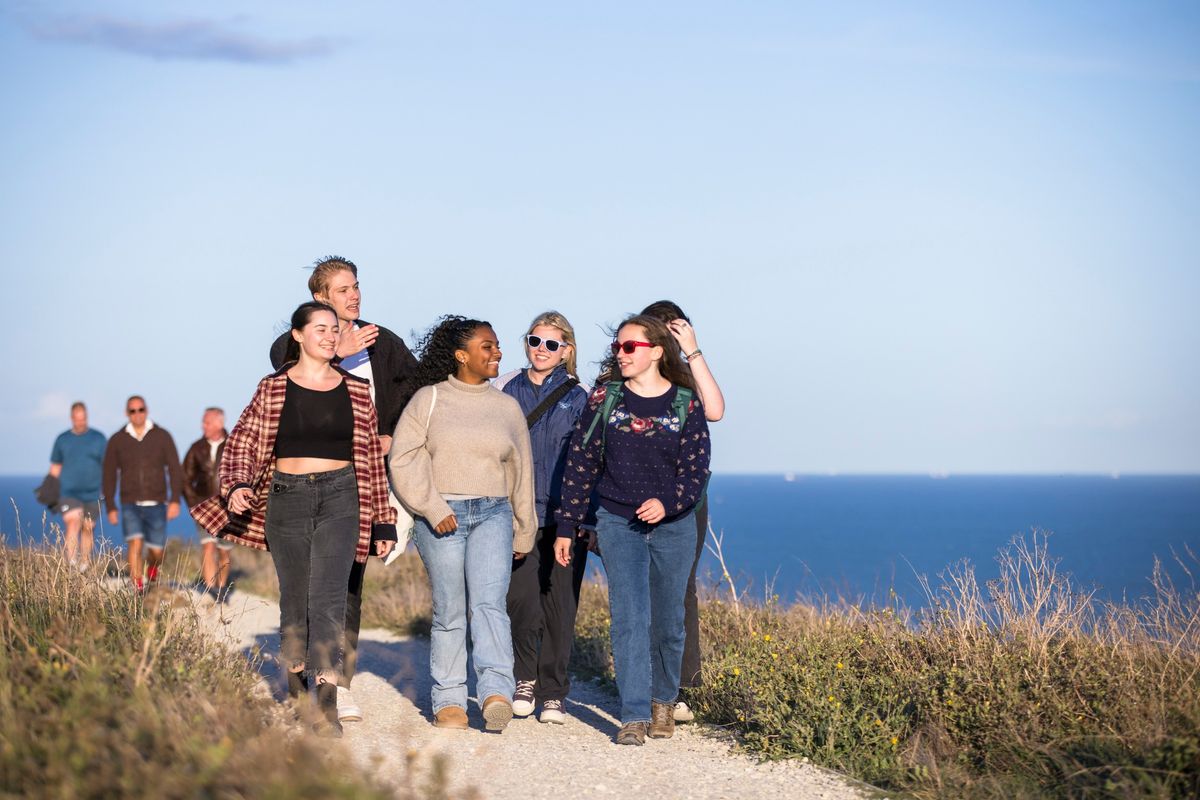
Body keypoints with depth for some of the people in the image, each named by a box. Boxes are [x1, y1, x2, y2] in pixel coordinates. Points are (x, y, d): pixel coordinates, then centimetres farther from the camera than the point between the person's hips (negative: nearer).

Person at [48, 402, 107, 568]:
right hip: (68, 493, -1)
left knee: (88, 529, 8)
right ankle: (71, 565, -27)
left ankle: (84, 565, 23)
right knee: (73, 524, -19)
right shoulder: (62, 439, 7)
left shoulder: (98, 438, 5)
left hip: (92, 494, 1)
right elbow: (55, 467, 12)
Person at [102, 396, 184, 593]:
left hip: (156, 504, 0)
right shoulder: (117, 440, 4)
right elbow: (109, 475, 8)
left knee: (156, 550, 4)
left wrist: (175, 500, -10)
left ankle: (152, 565, 39)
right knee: (135, 543, -18)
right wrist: (110, 507, 3)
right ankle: (137, 589, -16)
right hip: (130, 504, 0)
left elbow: (174, 469, 0)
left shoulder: (162, 436, 2)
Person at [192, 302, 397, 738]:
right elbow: (243, 441, 2)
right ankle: (295, 693, 23)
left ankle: (327, 706, -19)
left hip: (340, 498, -1)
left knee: (328, 600, -12)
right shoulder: (273, 389, 4)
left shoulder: (355, 390, 7)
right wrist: (237, 485, -18)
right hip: (287, 498, 1)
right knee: (294, 600, 8)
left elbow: (372, 457, 9)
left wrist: (383, 522, 9)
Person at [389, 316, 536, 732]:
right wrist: (433, 510, -10)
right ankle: (449, 701, 9)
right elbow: (405, 459, -2)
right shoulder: (428, 400, 4)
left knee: (489, 602, -15)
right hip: (441, 516, -2)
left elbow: (521, 471, 19)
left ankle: (496, 692, -25)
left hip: (493, 514, 2)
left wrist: (523, 532, 20)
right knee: (449, 612, 1)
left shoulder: (507, 407, 13)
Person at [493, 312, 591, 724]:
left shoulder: (578, 398, 6)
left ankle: (554, 693, 11)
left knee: (559, 605, 1)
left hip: (564, 516, 0)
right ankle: (525, 679, 16)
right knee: (522, 601, -6)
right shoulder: (506, 390, 9)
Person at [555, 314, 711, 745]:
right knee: (629, 617, -10)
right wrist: (566, 526, 3)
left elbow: (696, 466, -5)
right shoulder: (604, 398, 1)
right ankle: (634, 716, -10)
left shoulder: (685, 403, -1)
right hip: (618, 522, 0)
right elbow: (580, 462, 4)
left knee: (667, 621, 9)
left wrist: (668, 502, -24)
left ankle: (664, 701, 31)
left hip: (673, 525, 0)